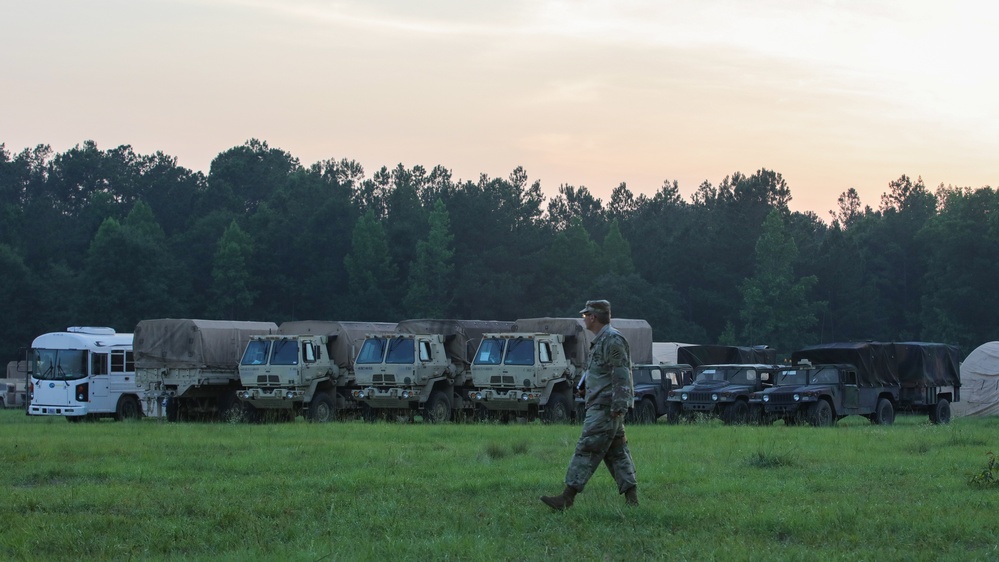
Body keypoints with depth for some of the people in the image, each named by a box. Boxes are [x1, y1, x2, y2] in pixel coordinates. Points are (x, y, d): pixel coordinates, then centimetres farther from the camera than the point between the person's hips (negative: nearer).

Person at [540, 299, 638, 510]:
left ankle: (567, 498, -13)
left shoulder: (612, 340, -13)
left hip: (605, 408, -11)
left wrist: (618, 407, -25)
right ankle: (631, 498, 8)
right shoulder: (602, 340, 21)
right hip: (601, 406, 11)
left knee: (587, 449, -11)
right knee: (617, 453, 9)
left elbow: (621, 376, -19)